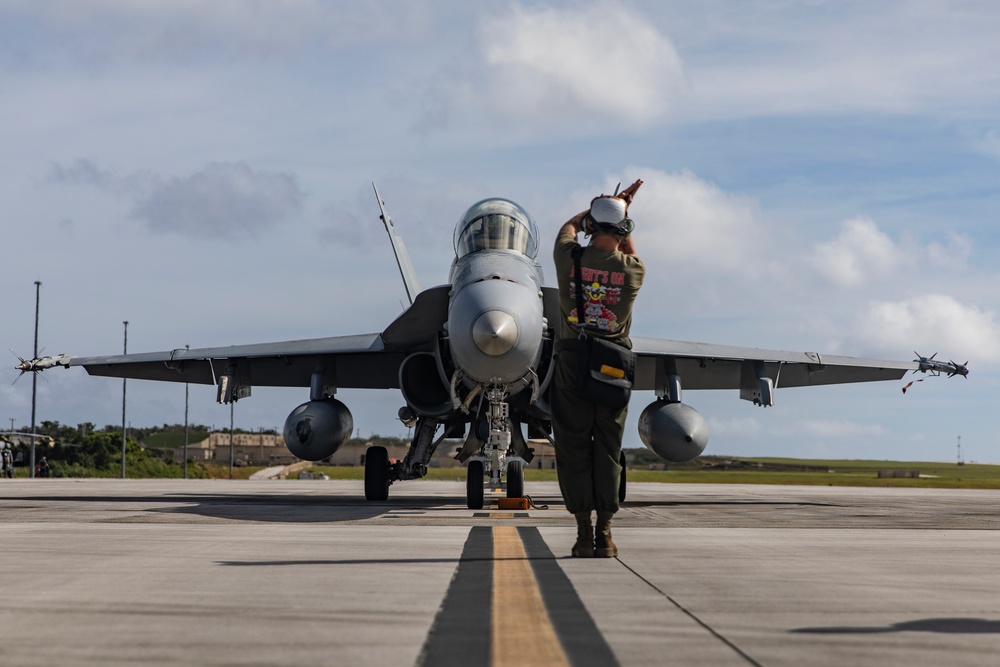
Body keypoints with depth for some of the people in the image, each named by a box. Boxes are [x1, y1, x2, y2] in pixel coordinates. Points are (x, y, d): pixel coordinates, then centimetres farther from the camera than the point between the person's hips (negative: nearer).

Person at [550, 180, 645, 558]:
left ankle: (584, 535, 0)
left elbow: (569, 225, 18)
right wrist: (622, 208, 29)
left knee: (573, 448, 3)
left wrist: (612, 202, 28)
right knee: (607, 450, 5)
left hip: (572, 360, 0)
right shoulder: (633, 270, -5)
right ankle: (604, 536, 2)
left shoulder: (569, 258, -6)